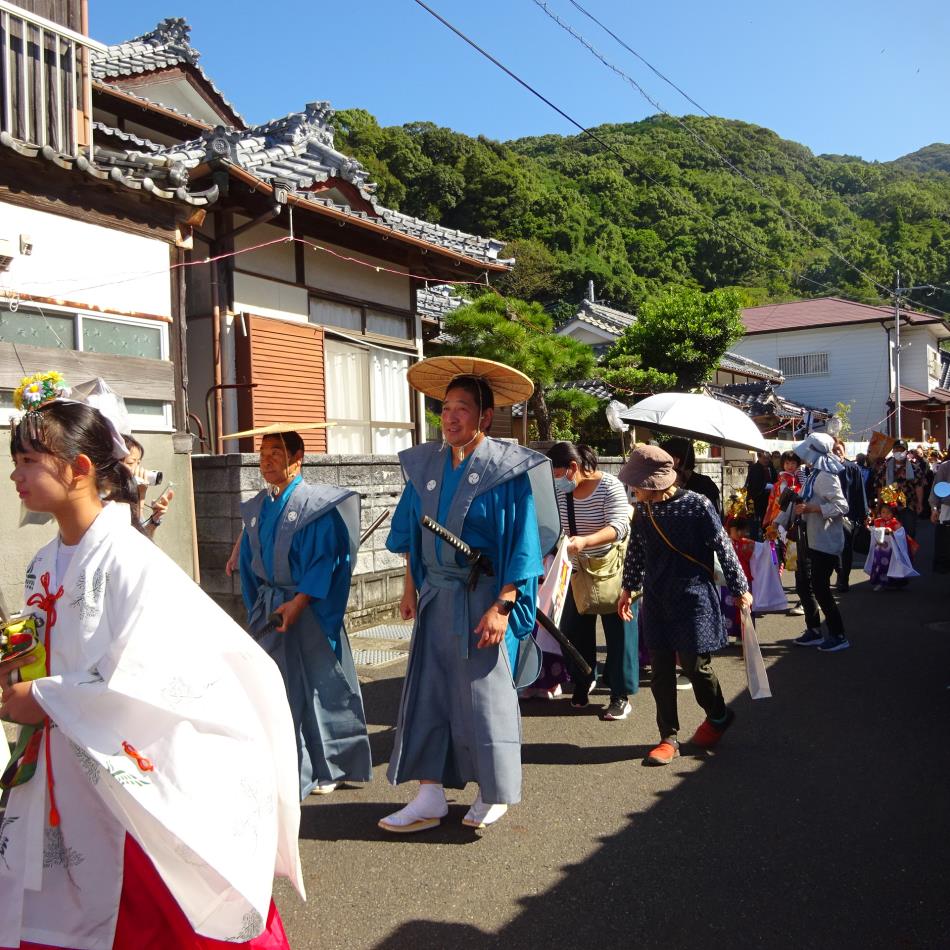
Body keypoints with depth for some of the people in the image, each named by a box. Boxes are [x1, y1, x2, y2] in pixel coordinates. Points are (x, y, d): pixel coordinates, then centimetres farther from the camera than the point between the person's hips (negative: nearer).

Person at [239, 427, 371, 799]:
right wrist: (255, 608, 13)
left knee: (320, 688, 3)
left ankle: (328, 768, 20)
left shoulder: (317, 504, -10)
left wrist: (298, 602, -21)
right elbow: (249, 563, 16)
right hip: (268, 610, 6)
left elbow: (327, 560, -14)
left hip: (309, 610, -6)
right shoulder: (256, 508, 9)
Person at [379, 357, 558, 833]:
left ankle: (494, 793, 26)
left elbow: (522, 541, -14)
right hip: (436, 597, 5)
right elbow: (413, 532, 13)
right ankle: (430, 797, 16)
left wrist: (502, 606, -19)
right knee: (427, 691, 5)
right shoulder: (426, 464, 5)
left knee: (485, 694, 6)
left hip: (484, 599, -5)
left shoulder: (507, 469, -11)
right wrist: (411, 588, 9)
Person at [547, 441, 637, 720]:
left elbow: (619, 527, -29)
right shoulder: (559, 491, -4)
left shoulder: (609, 486, -19)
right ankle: (582, 682, 31)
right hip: (577, 572, 5)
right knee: (574, 630, 10)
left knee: (618, 632, 1)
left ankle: (621, 695, 10)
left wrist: (585, 541, -43)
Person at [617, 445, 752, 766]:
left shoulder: (696, 505, -16)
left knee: (694, 664, 3)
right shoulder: (643, 510, 0)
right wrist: (628, 587, 21)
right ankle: (668, 737, 18)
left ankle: (718, 716, 33)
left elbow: (723, 548, -8)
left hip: (692, 601, -5)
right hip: (656, 602, 5)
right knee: (660, 670, 6)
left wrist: (740, 588, -3)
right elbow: (635, 551, 15)